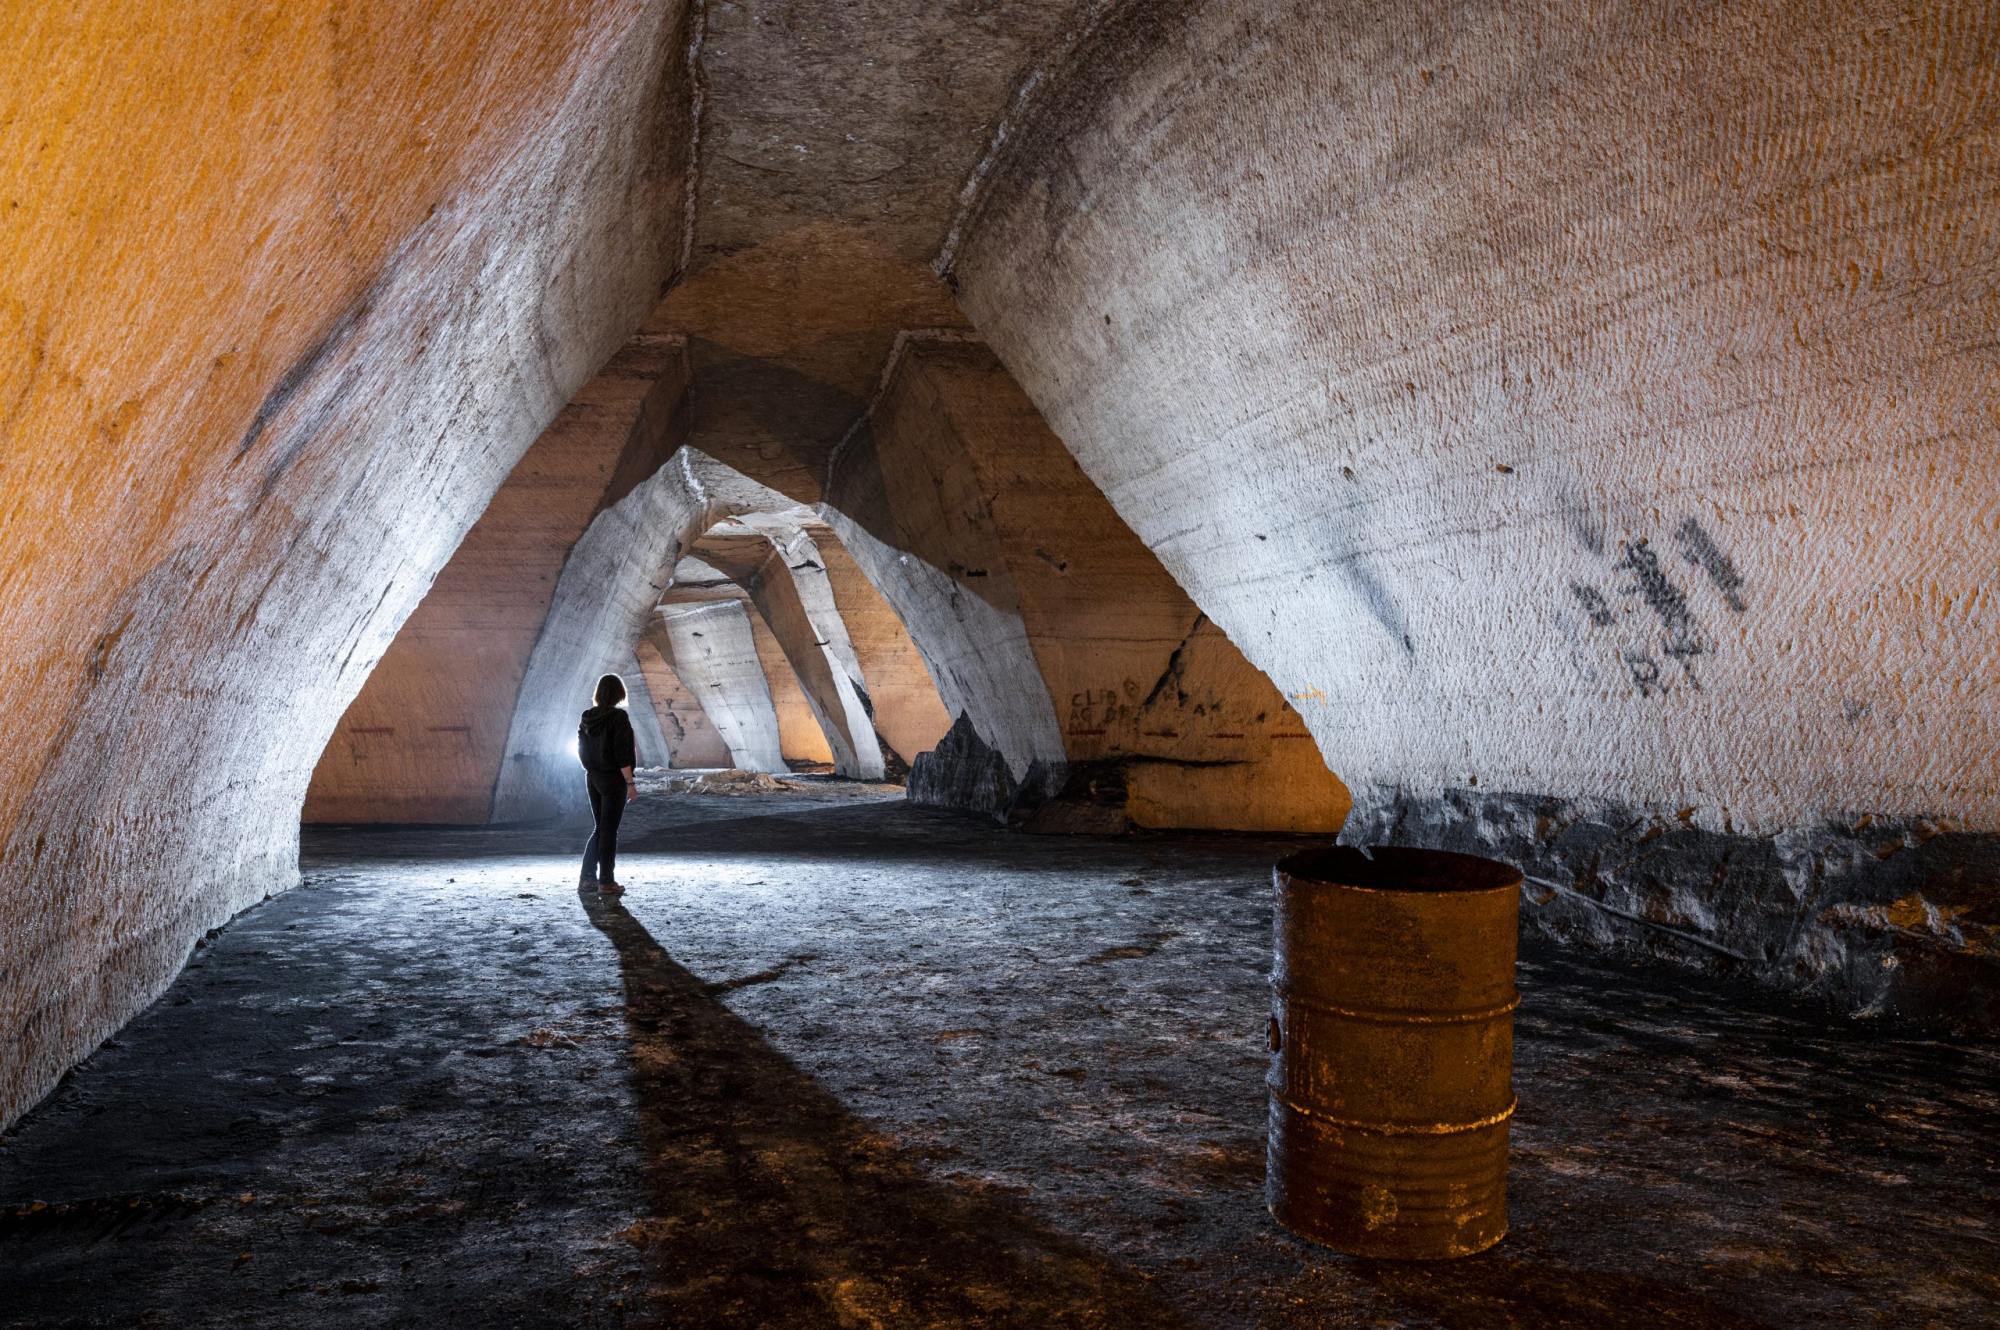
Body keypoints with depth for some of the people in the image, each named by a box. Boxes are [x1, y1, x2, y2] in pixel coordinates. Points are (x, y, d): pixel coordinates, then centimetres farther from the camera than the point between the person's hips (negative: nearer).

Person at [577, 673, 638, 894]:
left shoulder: (587, 718, 5)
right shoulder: (619, 717, -15)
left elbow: (581, 750, 10)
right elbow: (622, 753, -18)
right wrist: (630, 782, -14)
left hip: (592, 778, 6)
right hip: (613, 779, -6)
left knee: (599, 827, 16)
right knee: (609, 830, 0)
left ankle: (587, 878, 16)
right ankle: (607, 881, 4)